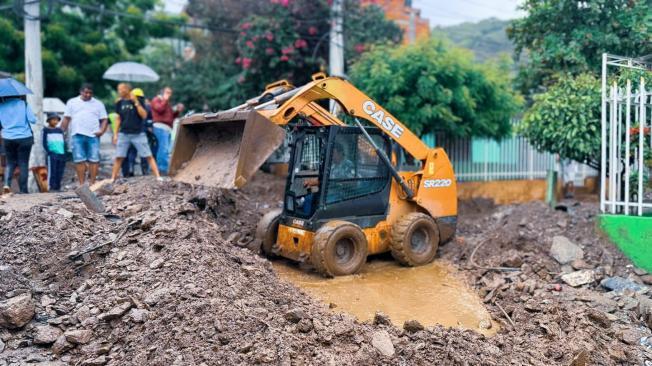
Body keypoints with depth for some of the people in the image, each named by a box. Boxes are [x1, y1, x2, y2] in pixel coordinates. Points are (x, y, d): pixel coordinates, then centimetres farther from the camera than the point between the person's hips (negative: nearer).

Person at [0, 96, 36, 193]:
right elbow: (33, 120, -11)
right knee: (23, 164, 4)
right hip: (24, 138, -2)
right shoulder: (23, 104, -6)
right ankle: (23, 190, 5)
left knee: (10, 163, 17)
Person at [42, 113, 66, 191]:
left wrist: (64, 154, 11)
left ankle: (58, 187, 10)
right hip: (52, 154, -4)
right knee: (52, 171, -9)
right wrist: (49, 152, -11)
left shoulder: (60, 130, 17)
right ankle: (51, 187, -9)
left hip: (61, 154, 5)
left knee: (60, 172, 4)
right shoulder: (46, 130, 5)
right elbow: (44, 143, 1)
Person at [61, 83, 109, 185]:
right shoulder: (72, 102, 15)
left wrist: (102, 131, -6)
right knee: (79, 160, -4)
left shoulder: (98, 104, 14)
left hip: (93, 135, 0)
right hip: (77, 135, 0)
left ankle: (92, 183, 1)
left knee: (94, 160, -5)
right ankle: (81, 184, -2)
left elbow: (104, 119, 11)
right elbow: (66, 119, 14)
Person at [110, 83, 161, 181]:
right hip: (123, 134, 3)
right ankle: (113, 179, 10)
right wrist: (115, 134, 11)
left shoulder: (139, 101, -3)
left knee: (148, 156, -4)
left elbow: (144, 115, -13)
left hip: (138, 133, -3)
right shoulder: (120, 103, 7)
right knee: (119, 157, 2)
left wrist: (136, 102, -18)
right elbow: (118, 119, 14)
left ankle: (158, 177, -3)